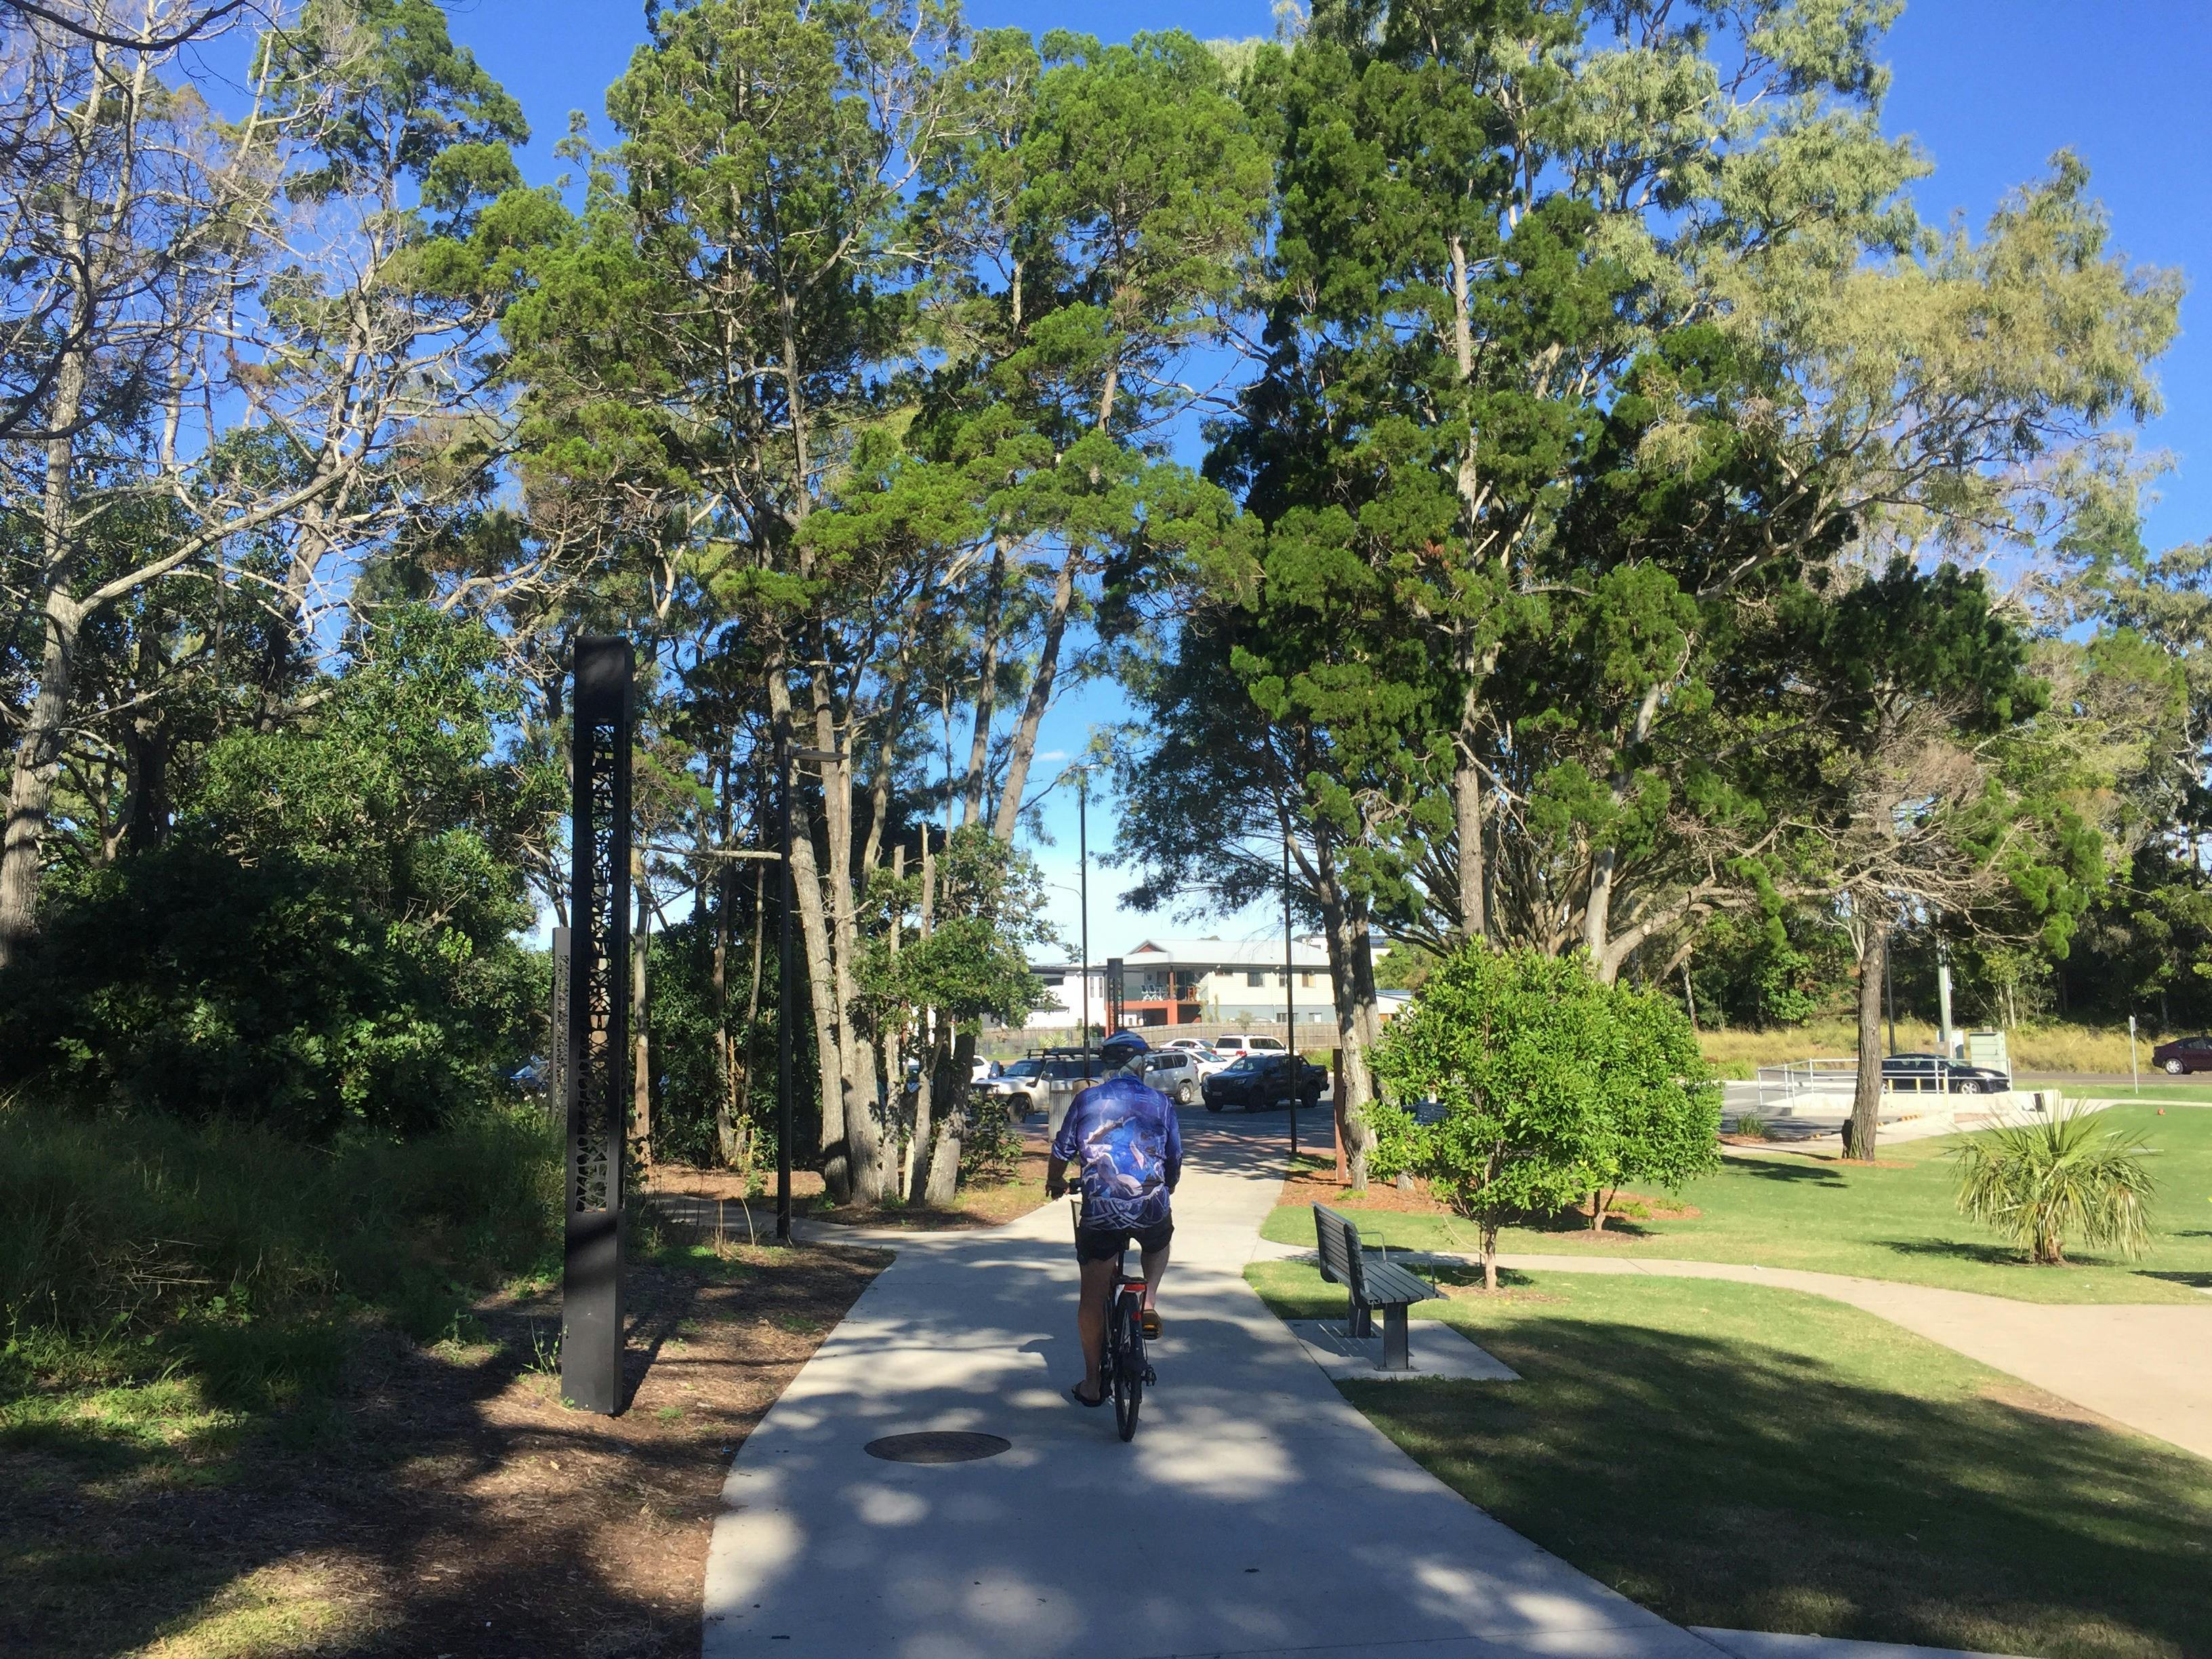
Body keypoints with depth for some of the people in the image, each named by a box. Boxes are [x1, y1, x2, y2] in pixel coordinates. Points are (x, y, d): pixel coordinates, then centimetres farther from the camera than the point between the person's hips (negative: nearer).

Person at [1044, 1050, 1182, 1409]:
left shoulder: (1086, 1100, 7)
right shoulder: (1161, 1103, 8)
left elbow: (1061, 1151, 12)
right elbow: (1175, 1162, 14)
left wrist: (1054, 1183, 33)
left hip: (1100, 1211, -1)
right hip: (1151, 1209, 1)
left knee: (1092, 1298, 10)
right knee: (1160, 1243, 35)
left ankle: (1091, 1384, 13)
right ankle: (1148, 1303, 12)